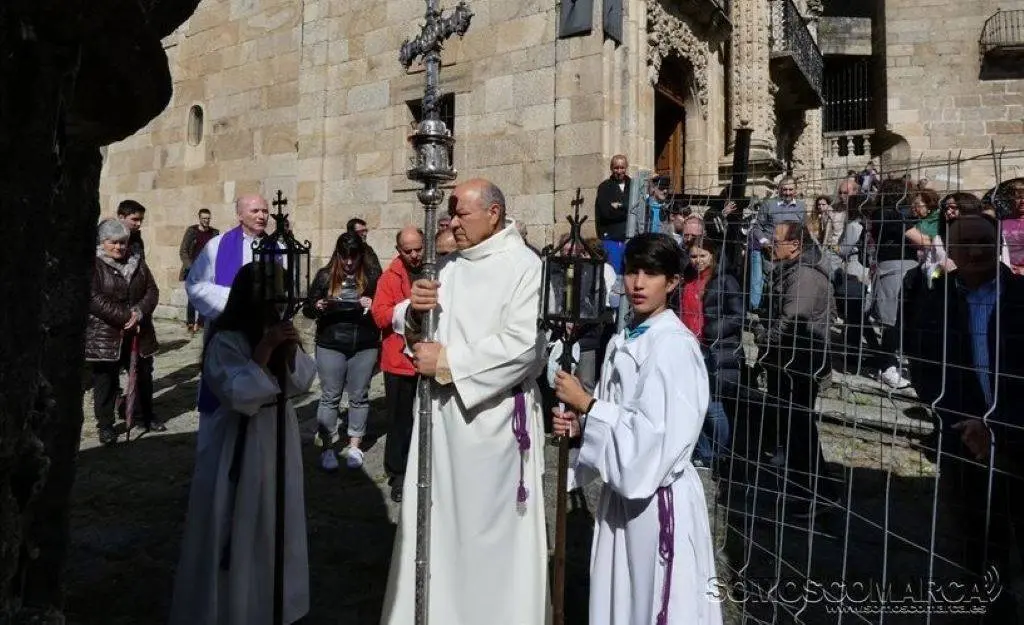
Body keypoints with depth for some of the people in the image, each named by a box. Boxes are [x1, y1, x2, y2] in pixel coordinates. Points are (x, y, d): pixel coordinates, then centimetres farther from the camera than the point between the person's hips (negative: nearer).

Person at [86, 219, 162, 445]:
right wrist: (125, 317, -19)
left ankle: (147, 416, 32)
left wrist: (139, 312, -14)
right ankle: (105, 425, 18)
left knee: (144, 376, 15)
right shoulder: (93, 265, -7)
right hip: (105, 335, -4)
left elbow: (152, 290, 4)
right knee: (105, 381, 5)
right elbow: (94, 299, -16)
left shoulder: (137, 262, 8)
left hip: (139, 333, 5)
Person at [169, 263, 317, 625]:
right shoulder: (225, 340, -16)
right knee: (237, 526, 3)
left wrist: (290, 350, -18)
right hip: (237, 442, -6)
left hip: (279, 436, 7)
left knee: (277, 523, 18)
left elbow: (302, 383, -1)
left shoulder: (280, 331, 4)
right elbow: (241, 396, -25)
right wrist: (265, 348, -29)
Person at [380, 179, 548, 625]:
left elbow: (522, 345, -22)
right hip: (441, 410, 6)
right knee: (440, 516, 16)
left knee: (492, 523, 5)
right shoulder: (449, 265, 10)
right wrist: (413, 311, -14)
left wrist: (447, 361, -17)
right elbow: (408, 325, 10)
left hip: (493, 415, -6)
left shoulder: (524, 266, -10)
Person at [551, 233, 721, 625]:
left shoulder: (674, 345, -17)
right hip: (622, 492, 8)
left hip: (658, 500, -8)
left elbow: (654, 436, -24)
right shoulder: (622, 342, 7)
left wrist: (585, 403, -16)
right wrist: (578, 424, -5)